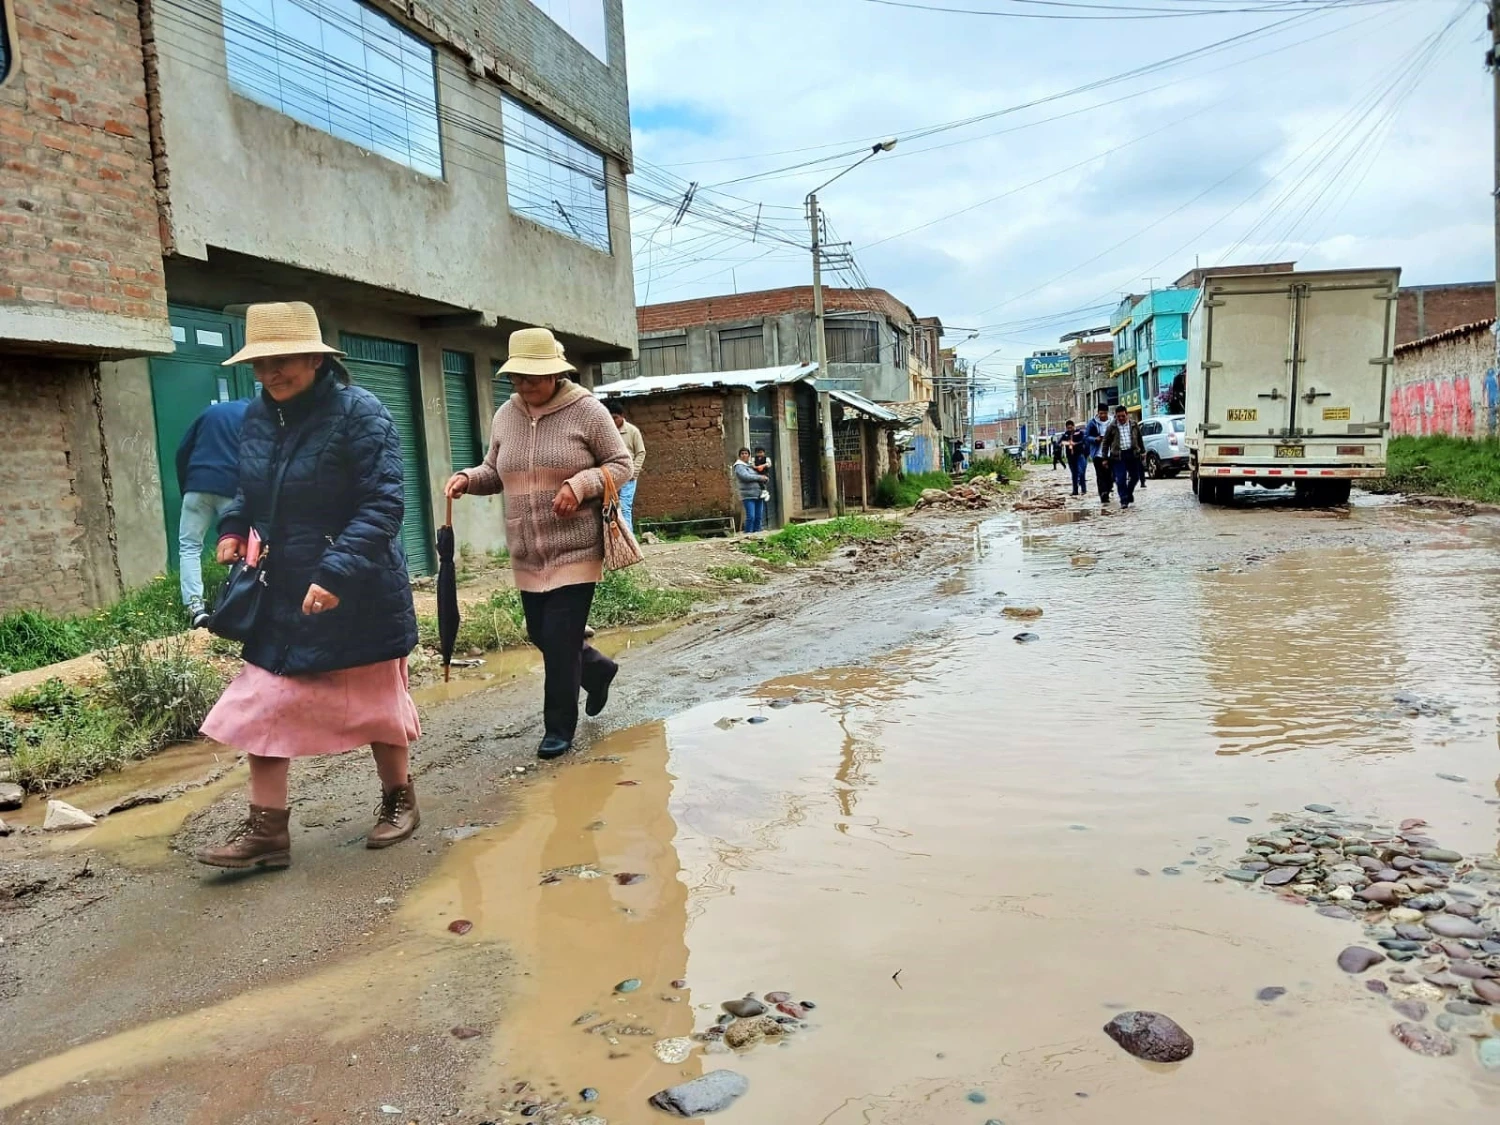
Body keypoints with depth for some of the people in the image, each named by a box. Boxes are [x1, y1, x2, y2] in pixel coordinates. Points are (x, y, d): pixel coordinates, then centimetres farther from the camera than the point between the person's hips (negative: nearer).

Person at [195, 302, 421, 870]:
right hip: (280, 595, 6)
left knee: (376, 702, 10)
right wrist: (233, 529, 1)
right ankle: (266, 829, 16)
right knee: (263, 707, 5)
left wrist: (336, 574, -29)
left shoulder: (359, 412, -16)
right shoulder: (257, 415, 5)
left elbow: (382, 505, -21)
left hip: (357, 596, -6)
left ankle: (399, 800, 31)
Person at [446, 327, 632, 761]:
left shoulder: (586, 410, -8)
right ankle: (597, 668, 43)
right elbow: (495, 472, 18)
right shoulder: (505, 415, 8)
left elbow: (621, 465, -5)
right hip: (527, 555, 6)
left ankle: (559, 728, 13)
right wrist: (468, 478, -4)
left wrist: (581, 485, -21)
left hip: (575, 550, -6)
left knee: (560, 640, -5)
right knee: (541, 635, 14)